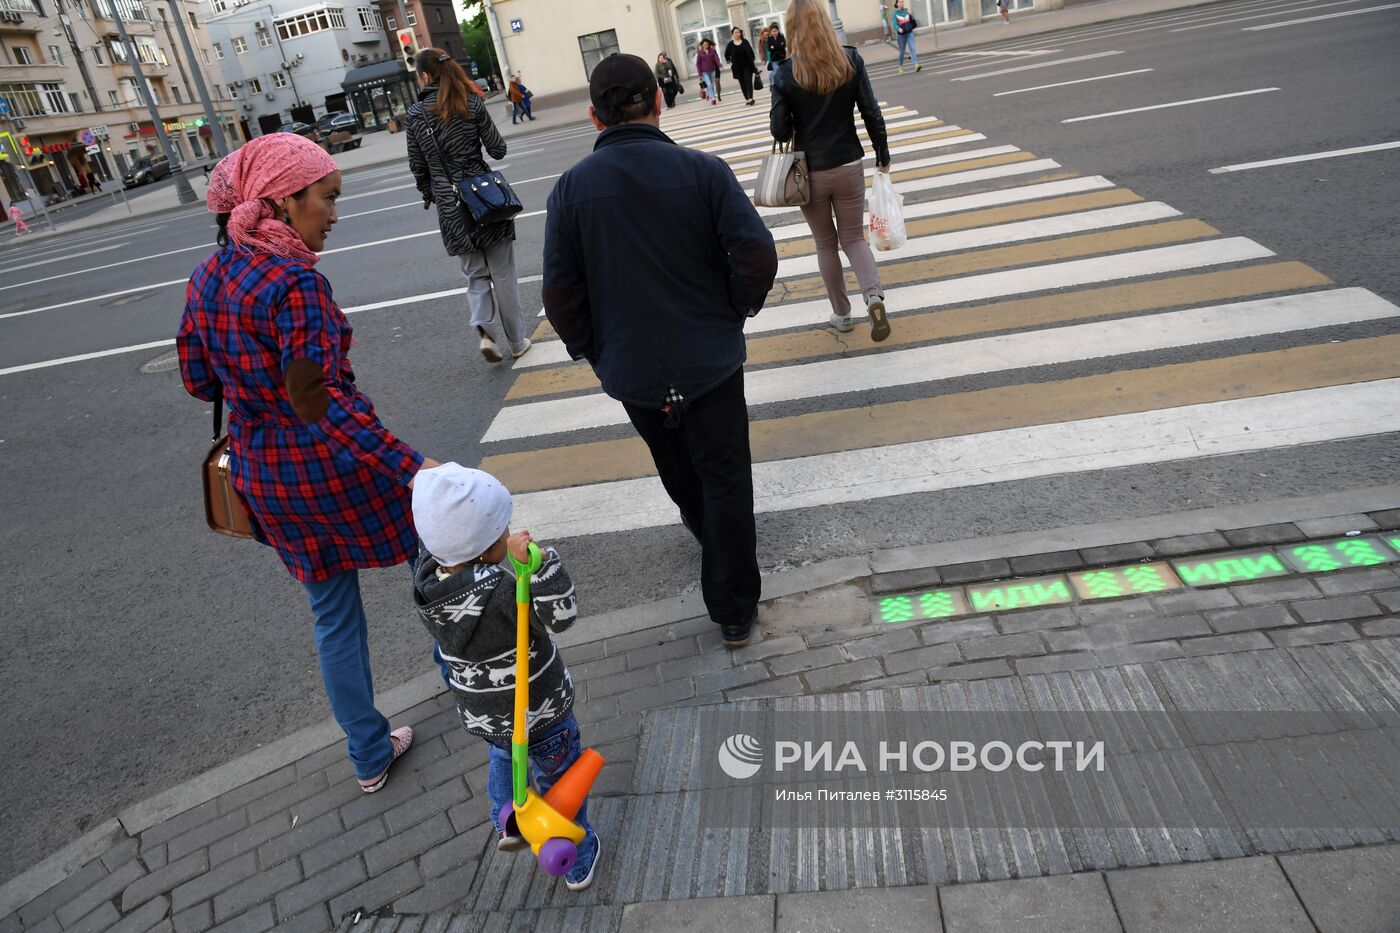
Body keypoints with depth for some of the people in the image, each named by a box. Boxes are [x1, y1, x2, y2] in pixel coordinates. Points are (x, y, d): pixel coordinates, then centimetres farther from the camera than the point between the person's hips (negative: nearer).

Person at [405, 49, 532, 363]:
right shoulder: (471, 103, -4)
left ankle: (485, 330, -5)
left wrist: (429, 195, 20)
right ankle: (517, 341, 17)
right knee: (502, 272, 10)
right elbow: (497, 150, -4)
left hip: (450, 205, 1)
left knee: (475, 272, 16)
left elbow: (418, 166, 3)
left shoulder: (416, 114, -1)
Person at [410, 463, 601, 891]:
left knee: (502, 752, 39)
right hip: (539, 714, -5)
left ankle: (507, 823, 48)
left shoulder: (426, 580, -16)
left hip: (479, 715, 5)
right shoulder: (500, 591, -36)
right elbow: (561, 614, -33)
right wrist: (537, 561, -42)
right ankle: (578, 862, 38)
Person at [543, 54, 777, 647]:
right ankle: (733, 611, 17)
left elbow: (561, 295, -7)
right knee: (725, 479, 9)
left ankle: (707, 529, 54)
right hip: (710, 358, -2)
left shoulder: (570, 188, -6)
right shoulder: (702, 171, -11)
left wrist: (590, 350, 9)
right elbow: (757, 255, -16)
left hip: (630, 369, 2)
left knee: (677, 468, 26)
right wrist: (737, 307, 3)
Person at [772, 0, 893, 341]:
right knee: (853, 237, 15)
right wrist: (883, 154, 8)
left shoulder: (785, 73, -11)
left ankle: (841, 315, 23)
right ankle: (874, 295, -11)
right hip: (848, 166, 1)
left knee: (826, 244, 16)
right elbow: (871, 113, -4)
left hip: (809, 172, -1)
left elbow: (780, 130, -11)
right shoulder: (851, 60, -6)